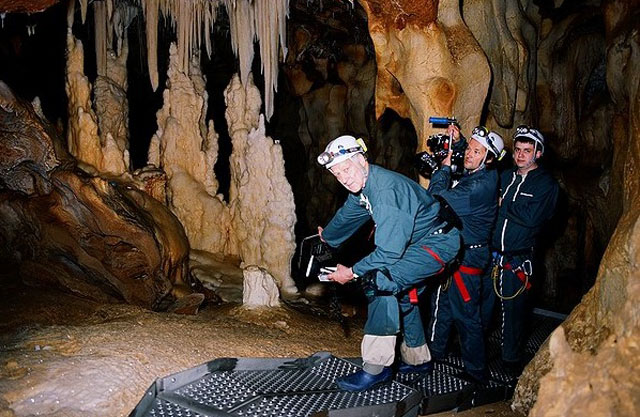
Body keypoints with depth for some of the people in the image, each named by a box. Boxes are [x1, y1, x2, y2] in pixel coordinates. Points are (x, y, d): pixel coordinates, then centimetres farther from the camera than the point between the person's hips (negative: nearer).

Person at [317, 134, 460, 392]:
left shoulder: (386, 190, -30)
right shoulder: (361, 187, 1)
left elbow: (390, 251, -31)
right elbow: (346, 216, 24)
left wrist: (352, 272, -21)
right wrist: (326, 238, 41)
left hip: (437, 242, -11)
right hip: (417, 242, 11)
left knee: (380, 281, -25)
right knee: (400, 293, 23)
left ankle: (376, 368, -19)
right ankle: (418, 359, 40)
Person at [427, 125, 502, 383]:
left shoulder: (481, 185, -25)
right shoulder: (473, 174, 3)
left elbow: (439, 198, -29)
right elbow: (466, 158, 28)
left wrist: (445, 165, -17)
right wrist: (457, 140, 10)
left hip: (467, 258, -10)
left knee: (466, 315, 1)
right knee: (442, 304, 23)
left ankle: (476, 371, 16)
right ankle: (434, 352, 41)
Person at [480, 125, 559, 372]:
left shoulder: (546, 184, -4)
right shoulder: (505, 177, 11)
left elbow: (531, 217, -17)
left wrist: (503, 203, -9)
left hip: (517, 259, -4)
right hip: (490, 253, 4)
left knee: (512, 310, 7)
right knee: (480, 304, 12)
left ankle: (511, 360, 24)